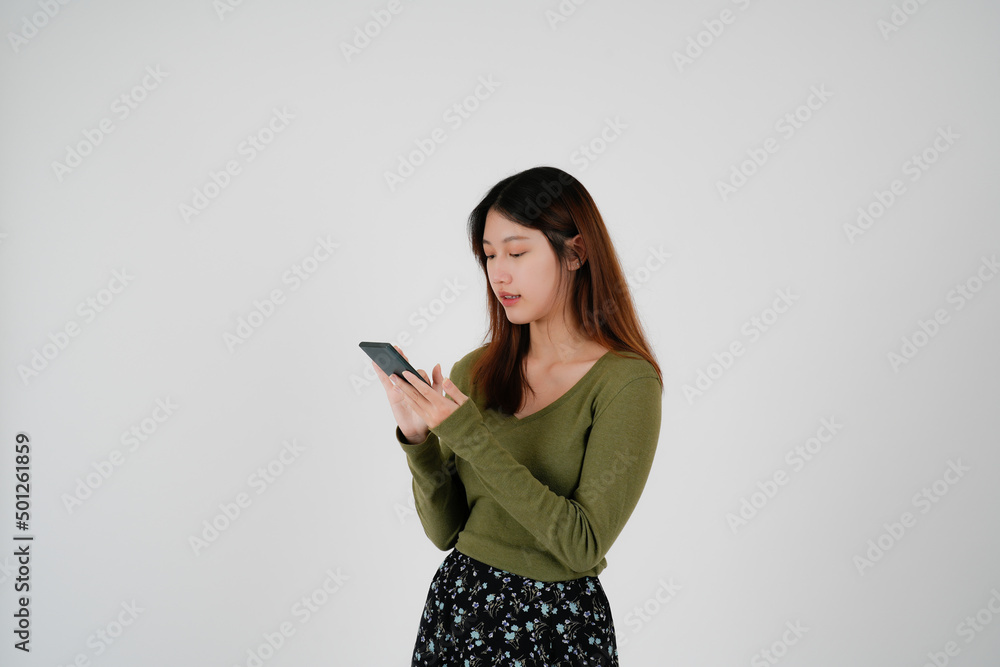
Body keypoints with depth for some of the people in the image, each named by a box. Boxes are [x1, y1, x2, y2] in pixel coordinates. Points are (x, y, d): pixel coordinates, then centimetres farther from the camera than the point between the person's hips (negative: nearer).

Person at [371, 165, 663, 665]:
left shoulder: (626, 382, -14)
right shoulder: (474, 372, 0)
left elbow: (583, 545, -21)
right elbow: (445, 530, 1)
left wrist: (469, 435, -24)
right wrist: (419, 438, -16)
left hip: (557, 624, -4)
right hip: (456, 605, 4)